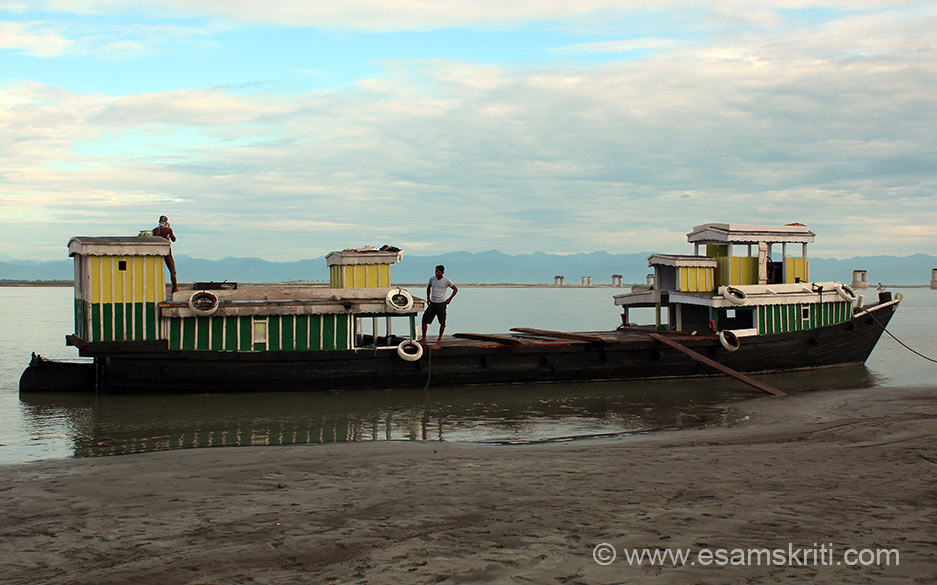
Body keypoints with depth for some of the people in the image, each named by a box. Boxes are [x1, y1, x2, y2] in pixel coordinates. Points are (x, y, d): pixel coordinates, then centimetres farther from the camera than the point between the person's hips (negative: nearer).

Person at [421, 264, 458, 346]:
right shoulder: (432, 278, 4)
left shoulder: (446, 281, -6)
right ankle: (424, 339, -1)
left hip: (441, 304, -3)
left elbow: (455, 289, 5)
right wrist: (428, 297, 15)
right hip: (432, 303, 3)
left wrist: (450, 298, -2)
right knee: (425, 320, -6)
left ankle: (439, 339, 17)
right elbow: (428, 287, 25)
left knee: (442, 322, 0)